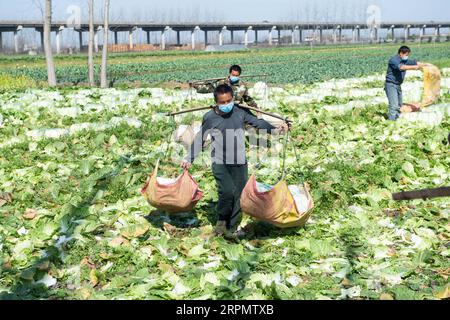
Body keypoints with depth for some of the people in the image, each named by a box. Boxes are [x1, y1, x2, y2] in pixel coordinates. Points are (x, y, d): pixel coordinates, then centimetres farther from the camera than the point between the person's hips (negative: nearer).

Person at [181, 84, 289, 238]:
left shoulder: (240, 112, -1)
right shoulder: (209, 118, -3)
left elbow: (258, 123, 5)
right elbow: (200, 139, 8)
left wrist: (276, 130, -11)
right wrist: (189, 158, 7)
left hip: (239, 162, 3)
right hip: (220, 162, -3)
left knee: (239, 196, 4)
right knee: (227, 192, -21)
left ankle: (232, 229, 18)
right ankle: (221, 223, 2)